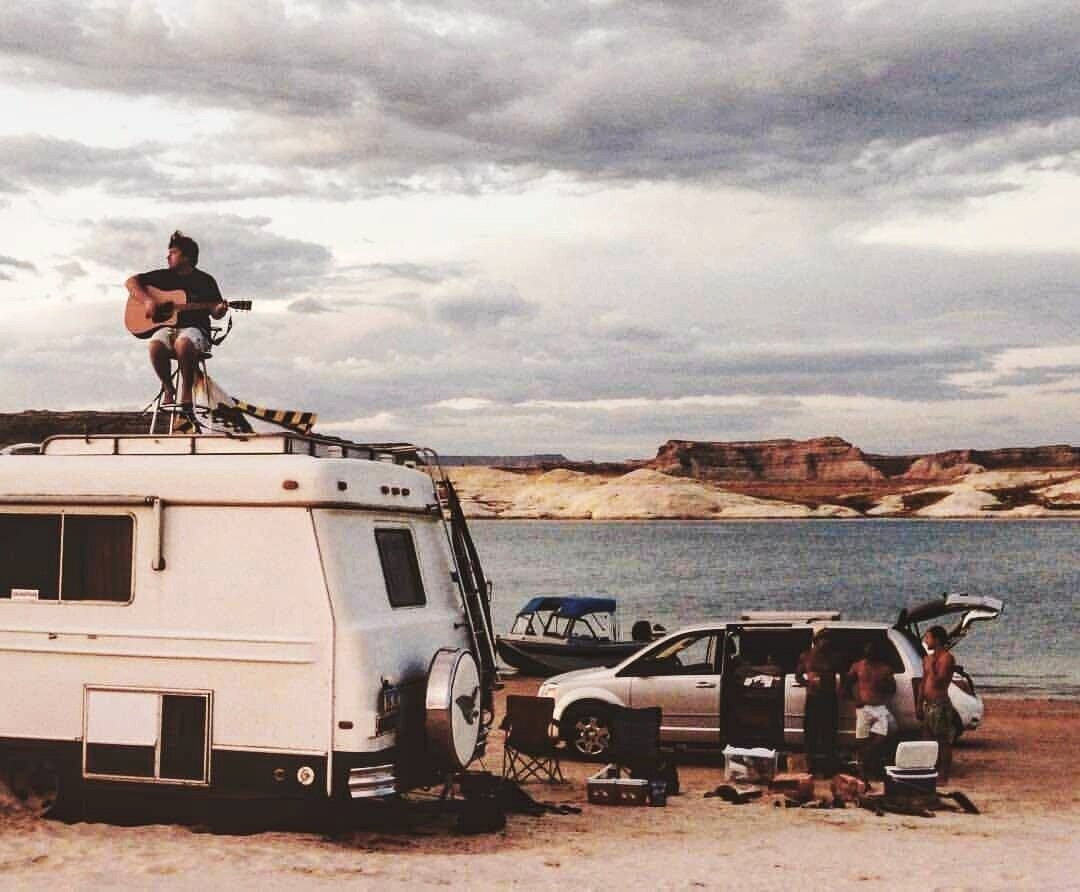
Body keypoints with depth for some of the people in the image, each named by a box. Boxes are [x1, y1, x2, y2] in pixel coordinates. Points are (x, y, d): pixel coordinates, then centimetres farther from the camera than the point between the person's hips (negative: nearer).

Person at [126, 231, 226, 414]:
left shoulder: (205, 281, 6)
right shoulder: (164, 276, 14)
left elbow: (215, 313, 5)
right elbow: (131, 282, 12)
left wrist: (220, 309, -20)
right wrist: (147, 300, -4)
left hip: (195, 329, -3)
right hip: (167, 326, 3)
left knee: (183, 343, -40)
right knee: (155, 345, -33)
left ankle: (186, 392, -23)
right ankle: (168, 388, -11)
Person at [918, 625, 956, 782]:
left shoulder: (947, 658, -10)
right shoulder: (927, 658, 15)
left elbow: (937, 681, -18)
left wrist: (931, 666, -15)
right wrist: (919, 704, 16)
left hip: (940, 704, -9)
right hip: (928, 704, 9)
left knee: (943, 742, -4)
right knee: (928, 740, 12)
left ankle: (943, 775, -2)